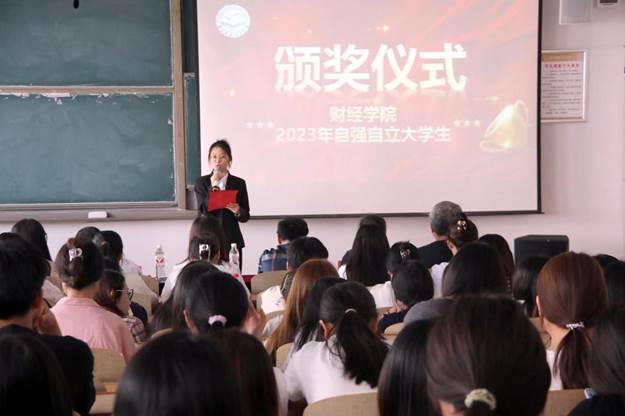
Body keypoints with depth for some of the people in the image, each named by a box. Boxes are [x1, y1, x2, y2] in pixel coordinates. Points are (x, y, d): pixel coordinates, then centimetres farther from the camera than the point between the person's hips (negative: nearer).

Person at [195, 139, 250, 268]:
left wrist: (238, 211, -15)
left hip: (232, 241, 1)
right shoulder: (201, 182, 6)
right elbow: (203, 211, -6)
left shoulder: (239, 183, 7)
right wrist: (213, 186, -10)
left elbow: (245, 216, 7)